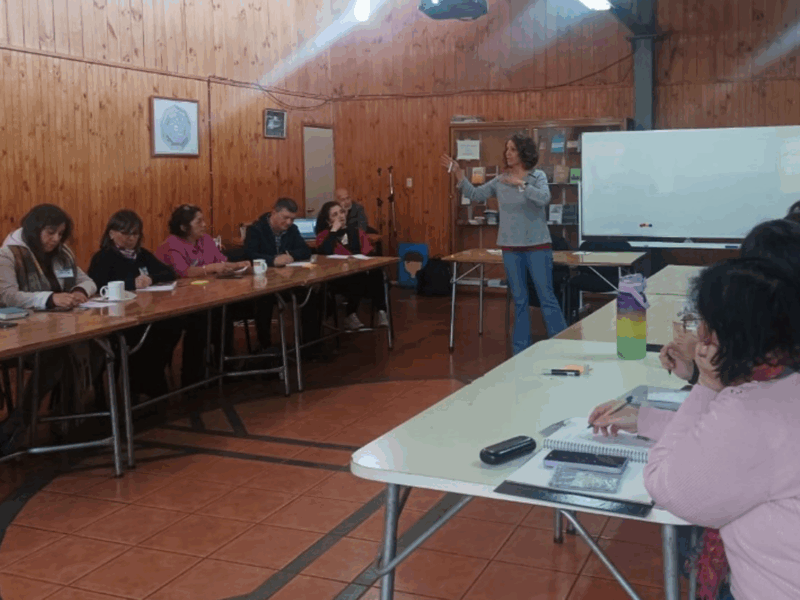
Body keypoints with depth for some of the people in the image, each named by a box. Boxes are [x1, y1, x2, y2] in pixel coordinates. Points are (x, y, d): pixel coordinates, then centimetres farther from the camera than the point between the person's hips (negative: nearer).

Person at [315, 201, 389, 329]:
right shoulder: (324, 236, 9)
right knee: (357, 278, -35)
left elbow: (369, 254, 5)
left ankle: (381, 312, -33)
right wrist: (334, 230, -6)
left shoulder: (358, 232, 19)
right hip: (337, 278, -3)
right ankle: (351, 316, -25)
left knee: (375, 274, -31)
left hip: (361, 274, 3)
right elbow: (324, 254, -13)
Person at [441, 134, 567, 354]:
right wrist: (458, 173, -1)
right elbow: (475, 195, 9)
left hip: (537, 246, -4)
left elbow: (544, 198, -23)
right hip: (511, 247, 4)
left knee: (547, 298, -2)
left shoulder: (538, 176, -5)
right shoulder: (500, 181, 7)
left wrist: (521, 184, -32)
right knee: (519, 300, 11)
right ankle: (521, 350, 19)